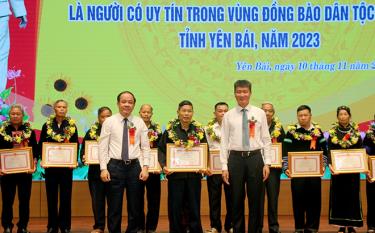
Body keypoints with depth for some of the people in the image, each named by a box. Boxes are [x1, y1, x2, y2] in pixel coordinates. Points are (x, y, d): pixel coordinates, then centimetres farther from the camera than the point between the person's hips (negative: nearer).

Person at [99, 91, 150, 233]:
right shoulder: (109, 122, 3)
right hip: (115, 166, -2)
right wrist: (103, 168, -9)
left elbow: (145, 147, 6)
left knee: (135, 206, 8)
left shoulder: (139, 123, 7)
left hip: (134, 166, 2)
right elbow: (102, 146, 0)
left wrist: (145, 167, -4)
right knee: (114, 206, 3)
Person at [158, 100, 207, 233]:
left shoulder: (199, 131, 6)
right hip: (175, 174, -1)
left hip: (194, 174, 1)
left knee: (194, 206, 6)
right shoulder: (170, 130, 1)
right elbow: (161, 150, 1)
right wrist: (163, 166, -13)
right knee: (175, 207, 2)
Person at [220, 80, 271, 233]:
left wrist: (267, 163, -2)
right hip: (235, 158, 0)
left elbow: (266, 140, 4)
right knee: (236, 200, 7)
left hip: (255, 158, 0)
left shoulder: (260, 113, 5)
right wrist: (224, 166, -3)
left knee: (256, 200, 6)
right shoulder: (228, 116, 5)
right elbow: (224, 142, 3)